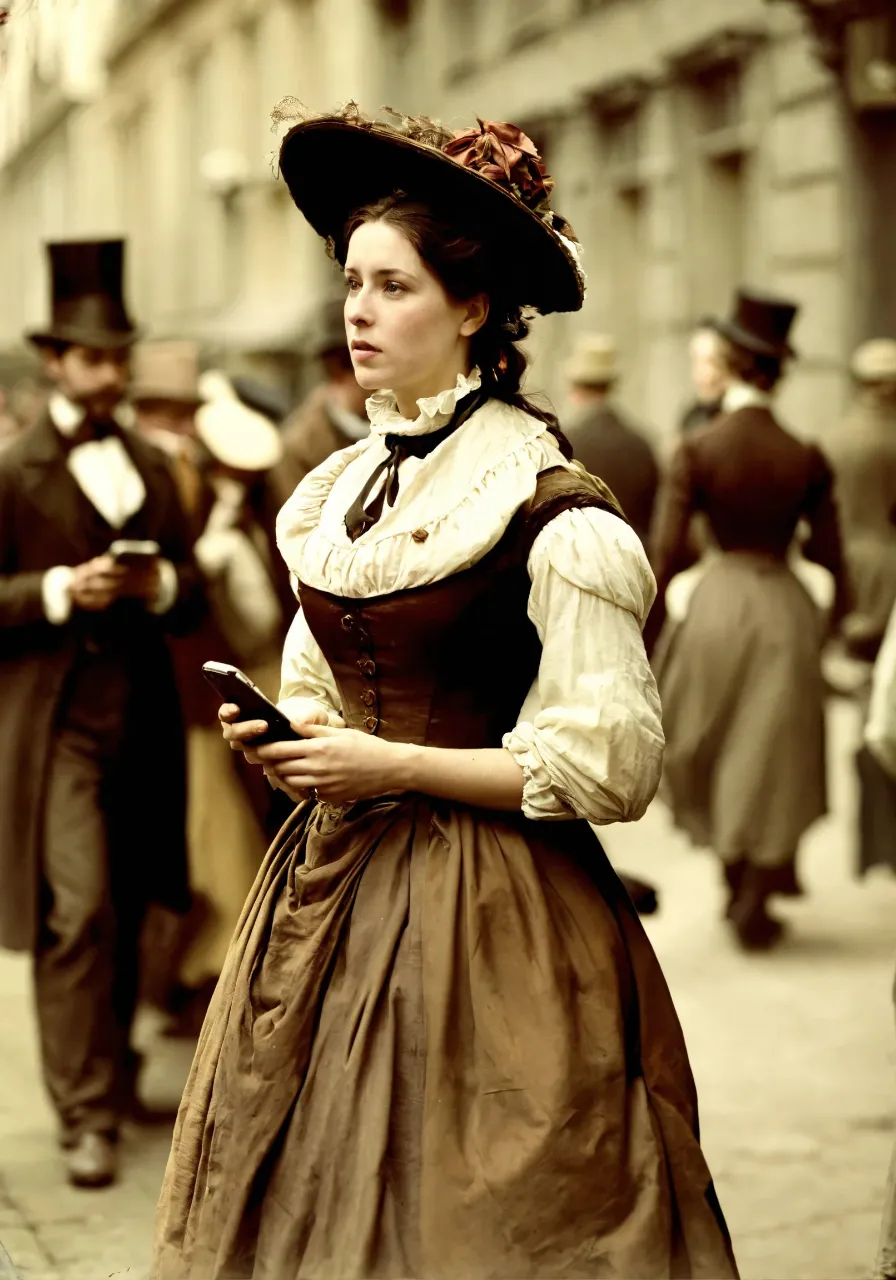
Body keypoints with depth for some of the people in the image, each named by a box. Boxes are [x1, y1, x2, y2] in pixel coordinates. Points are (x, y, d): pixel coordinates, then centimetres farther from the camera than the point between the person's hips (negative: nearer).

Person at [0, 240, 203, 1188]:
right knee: (79, 912, -12)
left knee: (126, 914, 12)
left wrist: (158, 585, -7)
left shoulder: (151, 468, 14)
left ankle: (107, 1078, 30)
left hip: (140, 719, 5)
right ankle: (87, 1115, -5)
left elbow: (193, 598, 14)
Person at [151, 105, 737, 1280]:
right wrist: (286, 735, 1)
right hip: (331, 892, 7)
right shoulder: (340, 490, 10)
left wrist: (396, 764, -15)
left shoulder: (551, 509, -12)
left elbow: (611, 764, -14)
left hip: (486, 915, -6)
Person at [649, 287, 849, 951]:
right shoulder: (808, 459, -7)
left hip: (717, 603, 0)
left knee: (709, 746, 22)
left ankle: (739, 876, 30)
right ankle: (755, 902, 17)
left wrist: (653, 636, 0)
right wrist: (840, 623, 16)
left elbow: (665, 552, -11)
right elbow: (830, 557, -2)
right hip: (785, 606, 0)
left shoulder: (696, 450, -10)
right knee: (771, 757, 13)